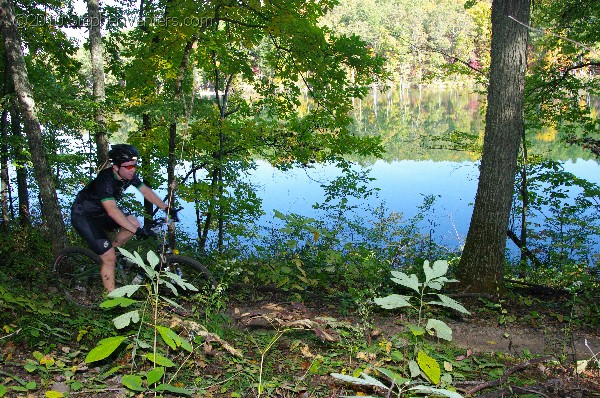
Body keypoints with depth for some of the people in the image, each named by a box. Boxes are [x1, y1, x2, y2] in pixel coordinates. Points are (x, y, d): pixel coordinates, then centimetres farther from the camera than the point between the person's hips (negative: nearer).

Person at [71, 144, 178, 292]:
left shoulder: (129, 175, -11)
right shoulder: (105, 180, -33)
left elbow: (146, 191, -1)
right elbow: (112, 211, -41)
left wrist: (166, 208, -7)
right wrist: (137, 231, -44)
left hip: (100, 213, 8)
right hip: (83, 217, -8)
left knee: (134, 223, -11)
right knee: (110, 258, -14)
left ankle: (107, 252, 10)